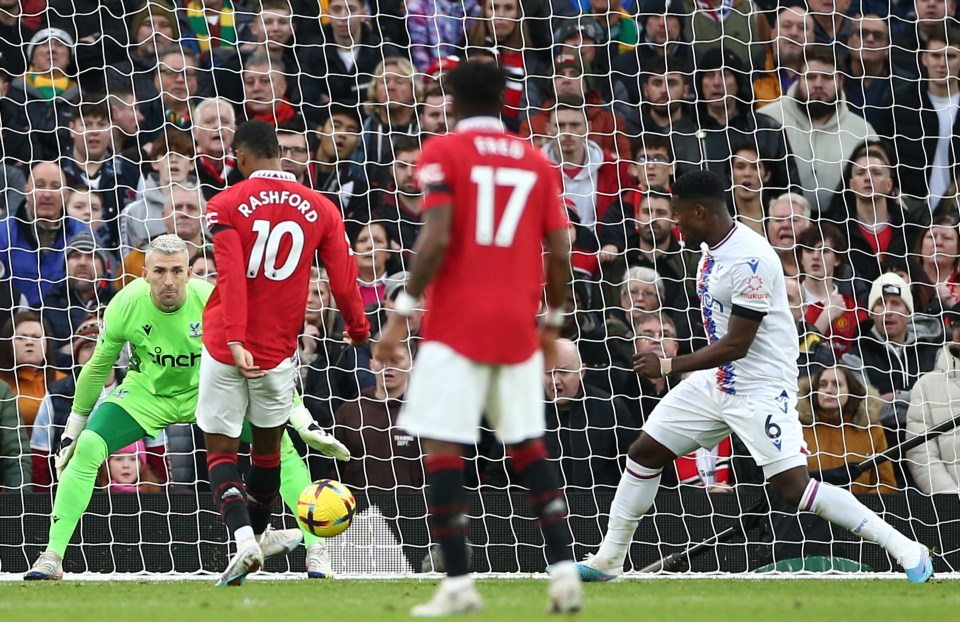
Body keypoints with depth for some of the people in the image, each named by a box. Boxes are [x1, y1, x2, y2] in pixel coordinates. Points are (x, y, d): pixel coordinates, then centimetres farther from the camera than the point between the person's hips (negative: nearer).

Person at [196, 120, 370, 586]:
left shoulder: (225, 206, -7)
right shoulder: (320, 210, 1)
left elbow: (231, 276, -18)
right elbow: (344, 281, 3)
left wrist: (234, 341, -24)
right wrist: (358, 329, 20)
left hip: (227, 348, -3)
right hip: (278, 351, 3)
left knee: (220, 448, 4)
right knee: (267, 446, 21)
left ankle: (243, 538, -17)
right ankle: (258, 533, 35)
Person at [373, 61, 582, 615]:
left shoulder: (443, 153, -2)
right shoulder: (536, 162, 11)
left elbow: (437, 241, -14)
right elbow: (560, 253, 6)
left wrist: (402, 313, -11)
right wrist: (553, 324, 18)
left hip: (458, 322, -5)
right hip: (518, 326, 5)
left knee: (442, 446, -4)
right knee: (529, 446, 15)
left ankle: (459, 583, -11)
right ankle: (564, 570, 7)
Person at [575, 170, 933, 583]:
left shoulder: (751, 260, -25)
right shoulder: (713, 247, 5)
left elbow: (736, 345, -24)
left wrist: (670, 366, -17)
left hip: (761, 386, -10)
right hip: (717, 381, 10)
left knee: (792, 486, -18)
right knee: (645, 453, 9)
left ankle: (907, 551, -13)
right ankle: (608, 560, 22)